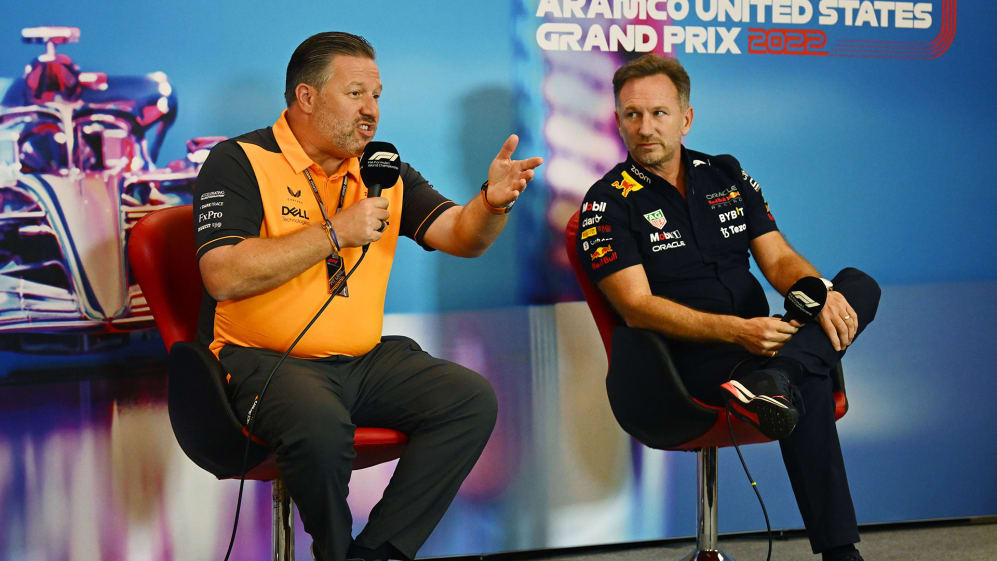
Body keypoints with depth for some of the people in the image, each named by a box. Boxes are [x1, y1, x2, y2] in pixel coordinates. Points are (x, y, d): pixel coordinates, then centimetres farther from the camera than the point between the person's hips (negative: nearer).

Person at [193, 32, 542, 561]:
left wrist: (493, 203, -17)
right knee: (322, 427, -36)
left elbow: (458, 236, 6)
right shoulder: (240, 162, -5)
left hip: (364, 360, 6)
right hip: (264, 360, -6)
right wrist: (335, 232, -17)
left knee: (472, 398, -13)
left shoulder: (384, 170, 13)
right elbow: (223, 276, -18)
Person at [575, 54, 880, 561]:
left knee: (860, 286, -18)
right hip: (689, 361, -6)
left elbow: (778, 259, 10)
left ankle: (772, 380, -42)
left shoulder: (726, 175, 15)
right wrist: (736, 330, -27)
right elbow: (637, 307, -13)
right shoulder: (608, 204, -2)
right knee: (806, 384, -34)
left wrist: (820, 292, -17)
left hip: (760, 341, 7)